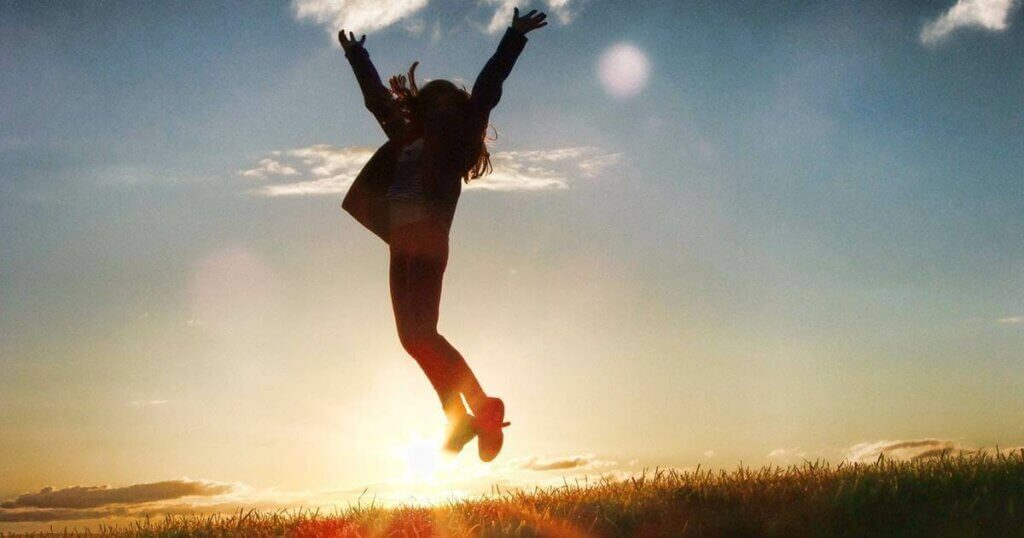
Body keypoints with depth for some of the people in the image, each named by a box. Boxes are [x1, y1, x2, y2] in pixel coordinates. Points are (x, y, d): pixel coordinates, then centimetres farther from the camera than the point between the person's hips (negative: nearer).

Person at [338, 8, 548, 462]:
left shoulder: (454, 140, 7)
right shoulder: (407, 139, 22)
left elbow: (486, 91, 2)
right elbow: (377, 97, 35)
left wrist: (514, 38, 0)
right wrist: (357, 56, 45)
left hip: (427, 240, -8)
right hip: (402, 244, 8)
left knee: (420, 333, -17)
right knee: (412, 336, 4)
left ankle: (484, 409, -11)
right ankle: (459, 419, 8)